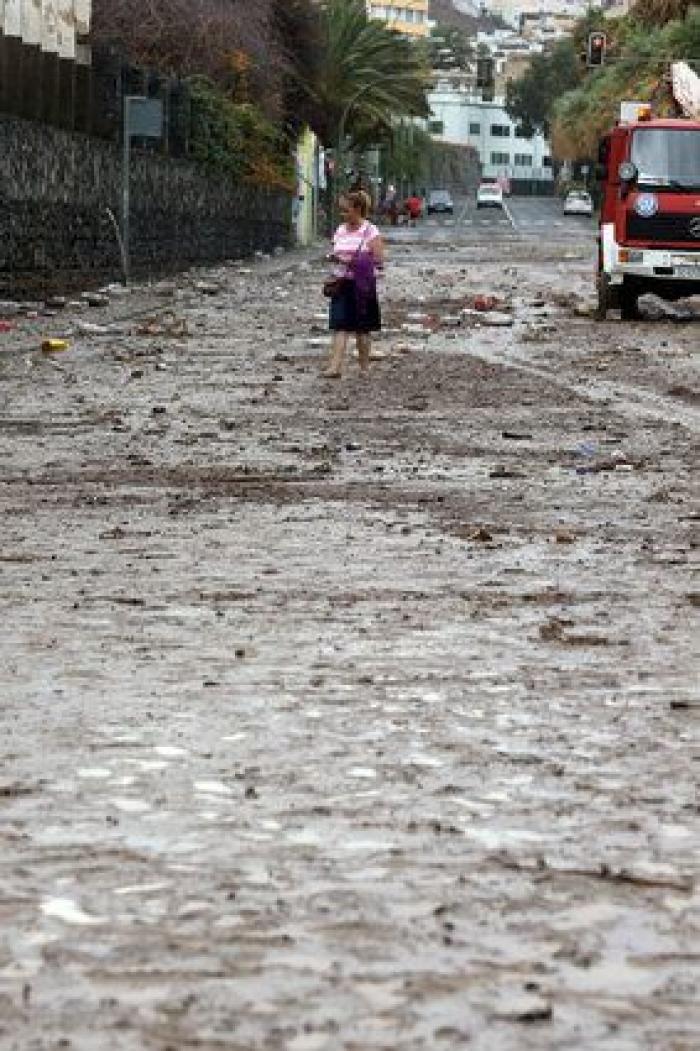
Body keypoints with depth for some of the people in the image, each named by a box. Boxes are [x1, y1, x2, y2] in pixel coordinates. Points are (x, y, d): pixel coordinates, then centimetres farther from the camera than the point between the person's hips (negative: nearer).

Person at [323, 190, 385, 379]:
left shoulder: (370, 232, -7)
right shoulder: (341, 231, 11)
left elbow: (378, 261, -13)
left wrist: (352, 260, -20)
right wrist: (333, 258, -1)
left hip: (362, 285, -4)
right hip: (342, 284, 4)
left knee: (362, 329, 6)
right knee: (340, 327, -7)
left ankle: (364, 367, 19)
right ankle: (335, 366, -14)